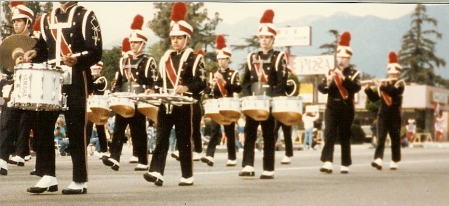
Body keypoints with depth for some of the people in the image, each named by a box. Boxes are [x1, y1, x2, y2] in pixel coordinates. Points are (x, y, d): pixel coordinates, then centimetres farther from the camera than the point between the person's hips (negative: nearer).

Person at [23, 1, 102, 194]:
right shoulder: (47, 18, 15)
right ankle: (49, 176, 8)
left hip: (76, 84, -6)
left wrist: (77, 59, -28)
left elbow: (96, 51, -10)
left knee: (76, 131, -2)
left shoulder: (85, 16, -3)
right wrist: (35, 53, 0)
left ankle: (80, 181, 5)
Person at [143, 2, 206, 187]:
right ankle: (156, 172, -11)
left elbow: (201, 83, -10)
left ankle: (187, 176, 8)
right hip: (165, 104, 5)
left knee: (184, 141, 1)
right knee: (161, 138, -5)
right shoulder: (165, 58, 15)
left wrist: (187, 88, -27)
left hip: (184, 105, -5)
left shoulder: (194, 58, -3)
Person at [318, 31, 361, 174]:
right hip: (331, 108, 2)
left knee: (345, 137, 5)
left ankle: (345, 165, 12)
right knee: (329, 135, -11)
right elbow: (321, 89, 3)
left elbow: (356, 87, -16)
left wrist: (343, 78, -29)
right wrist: (328, 82, -18)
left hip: (346, 110, -2)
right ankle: (327, 163, -19)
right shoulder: (331, 72, 11)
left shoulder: (353, 73, 2)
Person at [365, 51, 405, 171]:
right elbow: (374, 98, 12)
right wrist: (368, 89, -3)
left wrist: (380, 85, -18)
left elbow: (392, 91, -22)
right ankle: (378, 159, -22)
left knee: (395, 139, 5)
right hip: (383, 115, 3)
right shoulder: (384, 85, 13)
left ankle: (394, 162, 12)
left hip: (395, 116, -3)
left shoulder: (400, 84, -1)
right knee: (381, 137, -10)